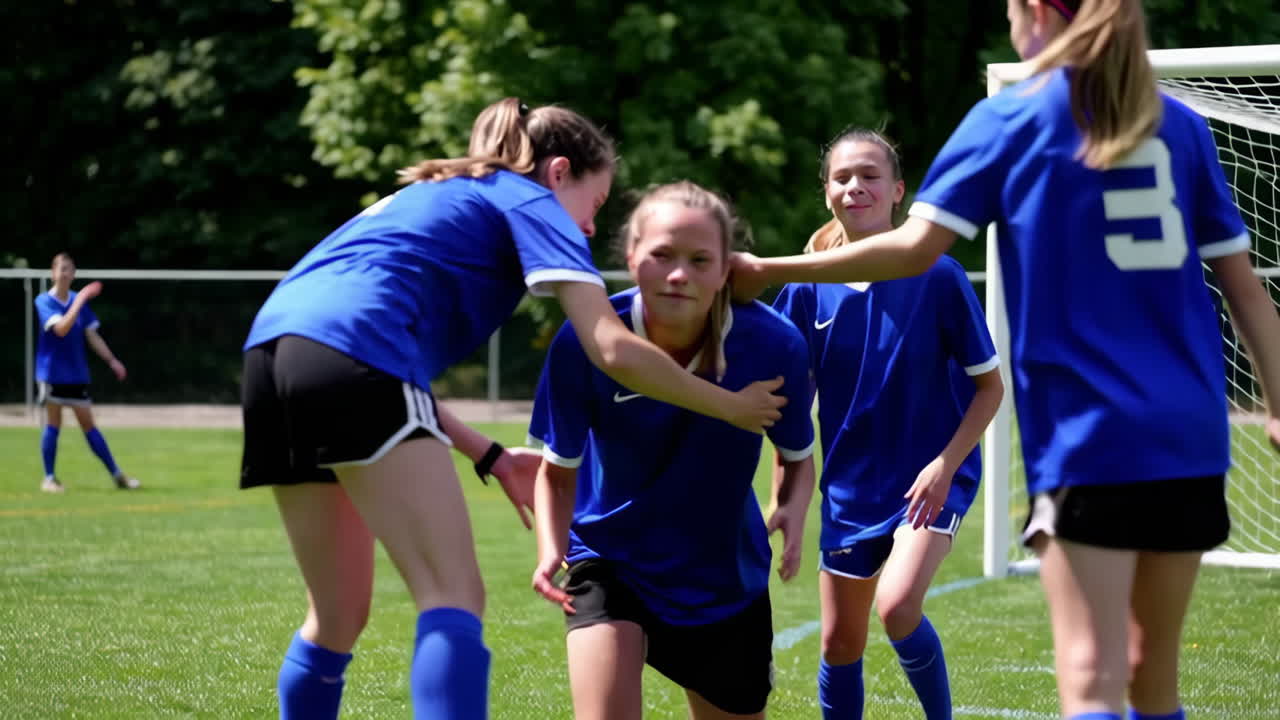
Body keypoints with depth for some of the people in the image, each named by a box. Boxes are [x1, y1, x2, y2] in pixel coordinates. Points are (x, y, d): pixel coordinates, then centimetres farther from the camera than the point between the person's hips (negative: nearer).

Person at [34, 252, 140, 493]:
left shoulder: (79, 301, 6)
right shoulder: (44, 301, -8)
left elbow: (92, 335, 10)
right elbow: (61, 329, -24)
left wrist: (111, 360, 1)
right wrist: (80, 300, -26)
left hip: (77, 374, 4)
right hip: (52, 372, -4)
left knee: (88, 425, 6)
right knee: (53, 425, -1)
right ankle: (49, 478, 8)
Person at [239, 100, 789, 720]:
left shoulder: (432, 198, 35)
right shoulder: (529, 201, 13)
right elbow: (614, 350, 0)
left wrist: (489, 458, 30)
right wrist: (731, 407, 13)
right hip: (354, 354, -8)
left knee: (337, 617, 17)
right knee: (455, 600, -11)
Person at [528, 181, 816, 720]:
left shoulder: (773, 345, -22)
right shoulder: (583, 344, -24)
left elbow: (798, 456, -3)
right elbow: (558, 470, -9)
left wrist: (795, 511, -24)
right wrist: (551, 549, -28)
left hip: (725, 576, 2)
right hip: (610, 562, -2)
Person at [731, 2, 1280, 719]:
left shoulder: (1010, 120, 1)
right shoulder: (1181, 124, 12)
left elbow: (915, 248, -8)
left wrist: (768, 272, 0)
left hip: (1089, 434, -4)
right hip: (1191, 434, 5)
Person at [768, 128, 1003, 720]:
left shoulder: (938, 277, -13)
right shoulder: (809, 287, -4)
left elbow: (989, 386, -6)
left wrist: (945, 464, -17)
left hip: (932, 478, -4)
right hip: (850, 486, 4)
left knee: (897, 605, -26)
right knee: (840, 643, 10)